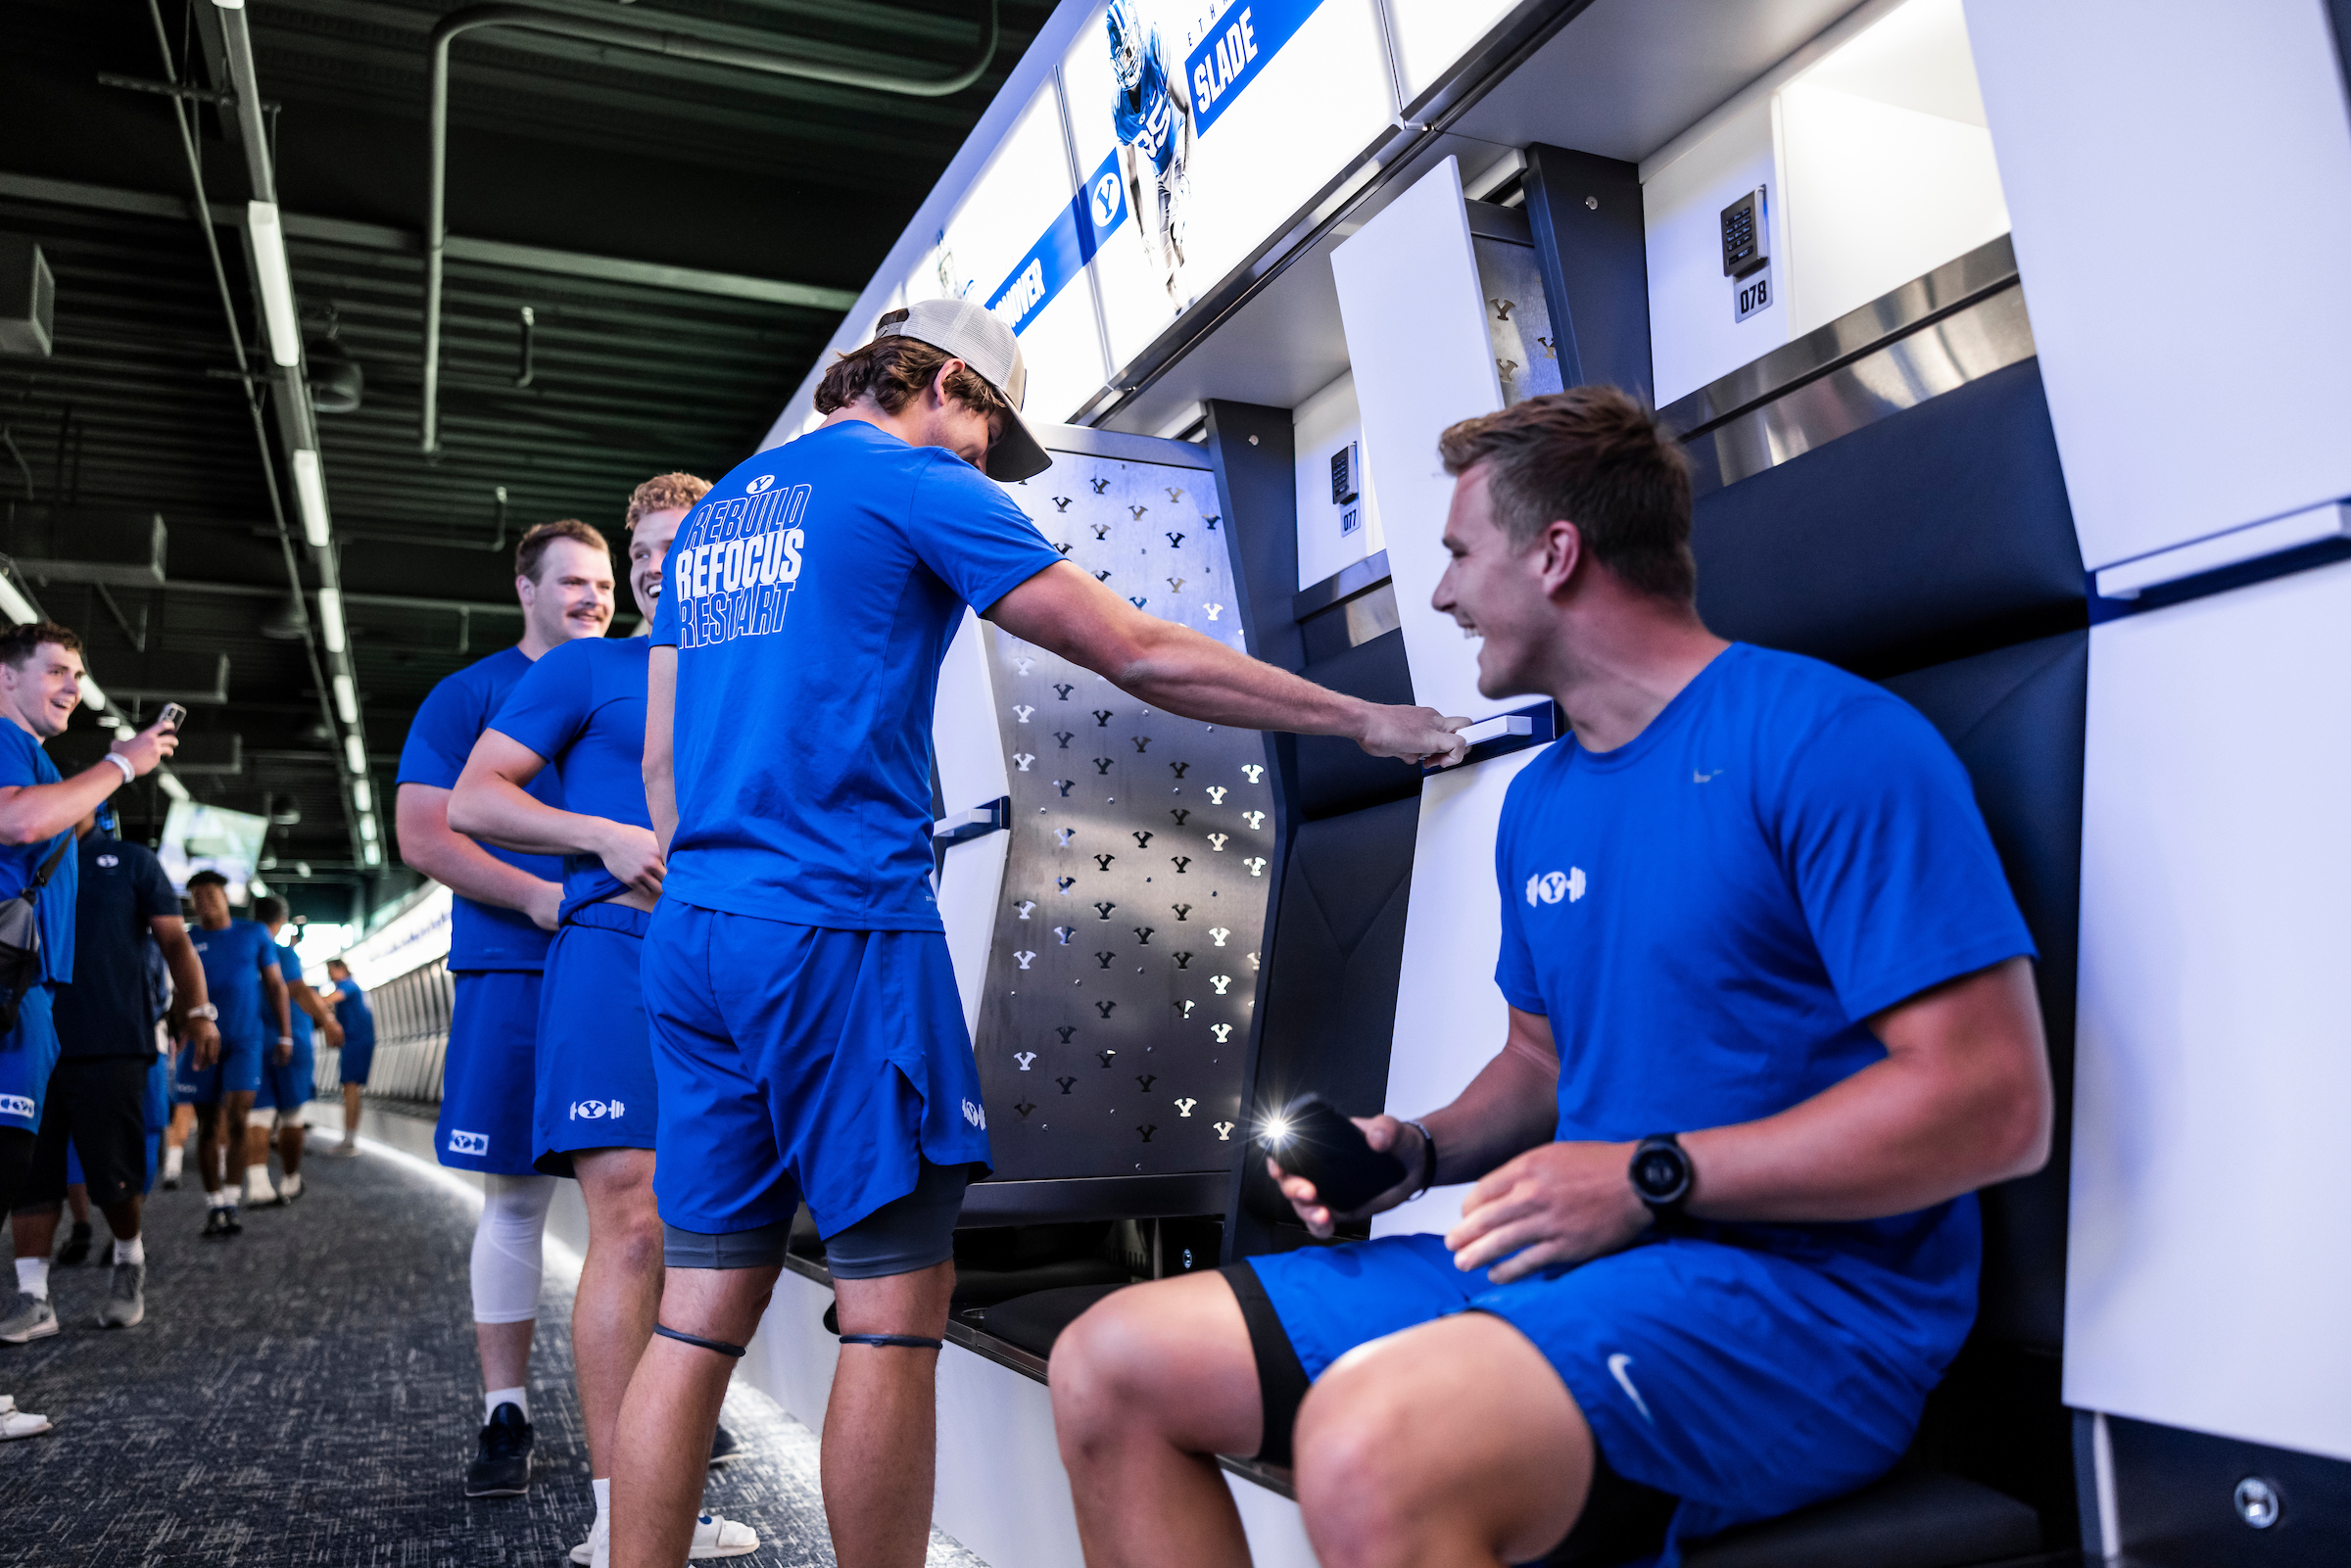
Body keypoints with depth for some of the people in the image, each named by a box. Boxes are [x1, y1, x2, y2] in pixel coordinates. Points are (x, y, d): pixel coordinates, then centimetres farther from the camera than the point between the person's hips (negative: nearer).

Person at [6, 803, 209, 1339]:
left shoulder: (130, 861, 9)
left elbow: (175, 942, 4)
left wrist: (196, 1011, -9)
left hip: (110, 1046, -3)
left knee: (112, 1173, -1)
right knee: (30, 1171, 0)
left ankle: (129, 1263, 23)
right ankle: (32, 1299, 5)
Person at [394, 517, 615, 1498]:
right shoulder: (468, 697, 6)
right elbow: (424, 835, -2)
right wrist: (539, 896, -15)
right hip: (515, 975, -2)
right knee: (515, 1195, 2)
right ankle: (505, 1416, 12)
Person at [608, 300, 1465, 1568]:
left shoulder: (710, 513, 21)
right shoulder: (914, 483, -1)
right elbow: (1139, 655, -6)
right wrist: (1367, 721, 0)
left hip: (692, 938, 8)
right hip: (841, 929, -8)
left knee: (700, 1311, 9)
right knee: (895, 1304, 0)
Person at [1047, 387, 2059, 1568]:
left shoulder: (1823, 738, -12)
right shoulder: (1538, 804, 15)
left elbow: (1992, 1104, -17)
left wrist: (1648, 1176, -18)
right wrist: (1416, 1149, 5)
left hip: (1800, 1285, -8)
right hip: (1563, 1258, 8)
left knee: (1374, 1449, -39)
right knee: (1108, 1368, 1)